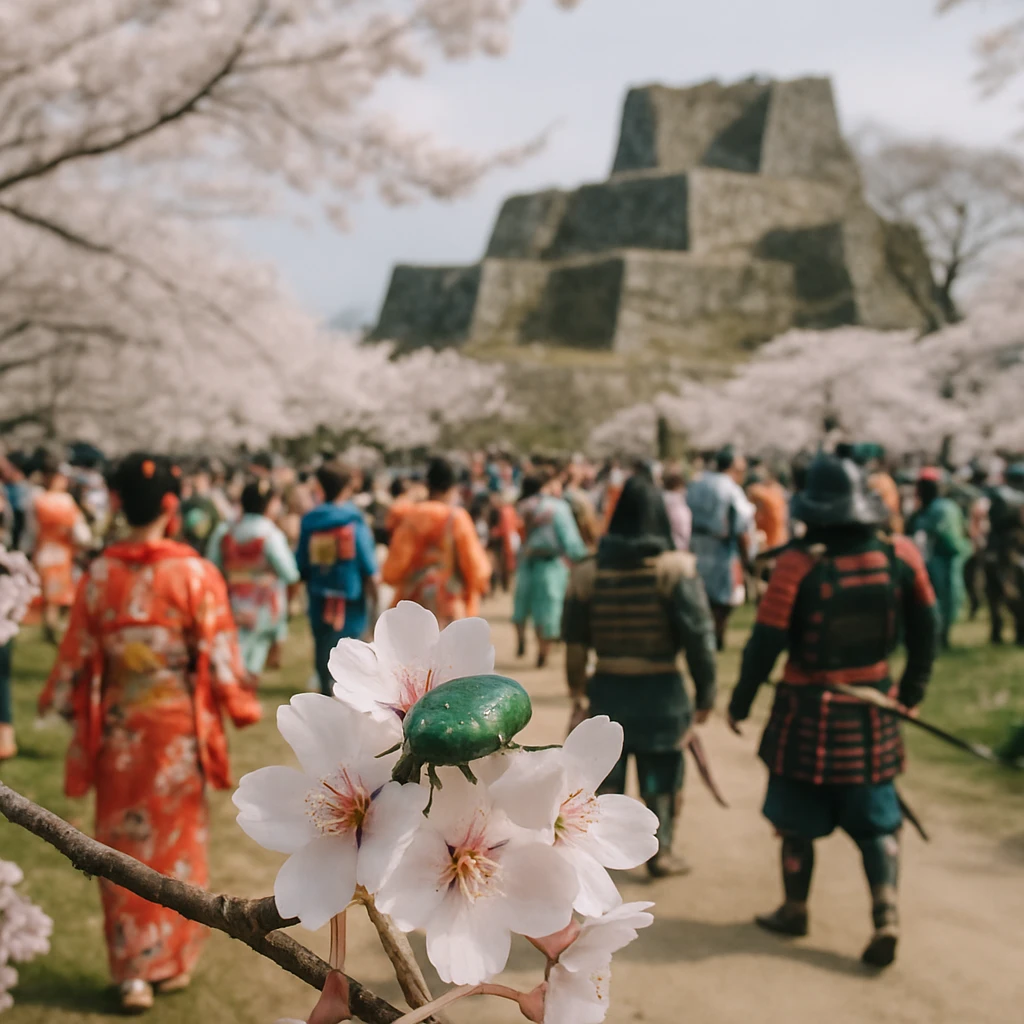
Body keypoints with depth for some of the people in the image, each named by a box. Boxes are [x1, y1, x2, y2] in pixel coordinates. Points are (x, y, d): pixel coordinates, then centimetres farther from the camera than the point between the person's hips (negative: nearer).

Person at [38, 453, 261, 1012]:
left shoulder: (98, 574, -6)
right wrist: (240, 706, 7)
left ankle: (132, 972, 18)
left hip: (118, 729, 2)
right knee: (176, 841, 14)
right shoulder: (195, 573, -13)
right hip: (178, 726, -1)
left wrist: (59, 702, 18)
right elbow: (219, 655, -9)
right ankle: (172, 961, 25)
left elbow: (77, 655, 1)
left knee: (124, 844, 13)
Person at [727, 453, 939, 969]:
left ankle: (795, 909, 28)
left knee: (797, 819, 15)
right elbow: (925, 628, 3)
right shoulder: (900, 557, -7)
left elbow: (766, 642, -14)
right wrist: (912, 689, 18)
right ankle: (886, 916, 3)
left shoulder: (797, 564, -18)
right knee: (877, 822, 14)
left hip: (807, 713, -2)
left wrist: (740, 703, -1)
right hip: (873, 708, 3)